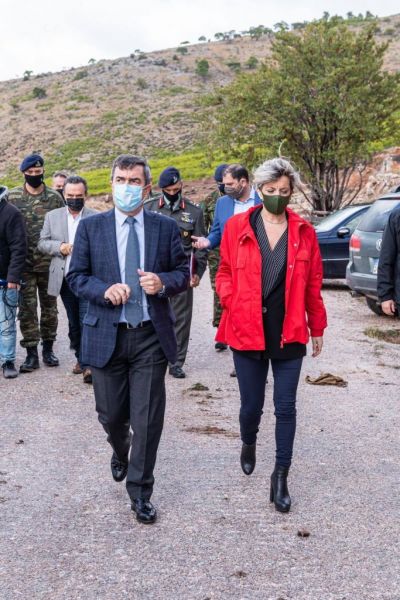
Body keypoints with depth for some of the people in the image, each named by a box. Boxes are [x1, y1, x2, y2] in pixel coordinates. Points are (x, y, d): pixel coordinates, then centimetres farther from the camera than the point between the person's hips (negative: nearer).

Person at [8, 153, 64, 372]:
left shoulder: (55, 198, 1)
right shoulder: (12, 196, 0)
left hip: (49, 263, 1)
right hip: (23, 264, 0)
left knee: (49, 307, 10)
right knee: (27, 309, 2)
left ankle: (48, 348, 24)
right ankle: (31, 353, 10)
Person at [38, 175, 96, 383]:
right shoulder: (52, 216, 8)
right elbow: (42, 243, 8)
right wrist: (59, 247, -10)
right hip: (65, 279, 4)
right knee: (73, 323, 13)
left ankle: (89, 364, -8)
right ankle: (80, 358, 26)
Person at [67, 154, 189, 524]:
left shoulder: (166, 227, 3)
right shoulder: (91, 227, 3)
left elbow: (183, 273, 7)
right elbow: (75, 277, 2)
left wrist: (163, 282, -15)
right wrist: (104, 290, -17)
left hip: (151, 337, 0)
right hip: (106, 336, 1)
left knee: (148, 419, 1)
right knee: (111, 414, 14)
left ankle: (140, 493, 17)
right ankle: (121, 454, 49)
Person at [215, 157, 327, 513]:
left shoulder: (303, 232, 1)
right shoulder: (237, 227, 0)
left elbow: (313, 283, 6)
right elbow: (225, 272, 8)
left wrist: (317, 327, 9)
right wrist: (231, 302, -10)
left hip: (289, 335, 0)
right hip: (247, 333, 0)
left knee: (286, 407, 4)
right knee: (252, 404, 10)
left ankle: (281, 476, 18)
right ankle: (249, 444, 43)